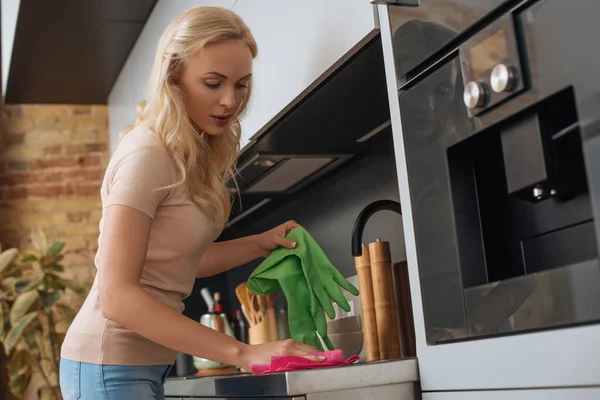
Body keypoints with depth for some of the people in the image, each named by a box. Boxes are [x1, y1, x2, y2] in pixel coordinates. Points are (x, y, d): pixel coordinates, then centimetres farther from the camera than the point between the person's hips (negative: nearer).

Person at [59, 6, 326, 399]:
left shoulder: (194, 153, 6)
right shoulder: (146, 154, -19)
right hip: (111, 367, -8)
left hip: (148, 364, 8)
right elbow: (117, 296, -25)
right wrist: (242, 352, -29)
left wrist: (261, 244, 2)